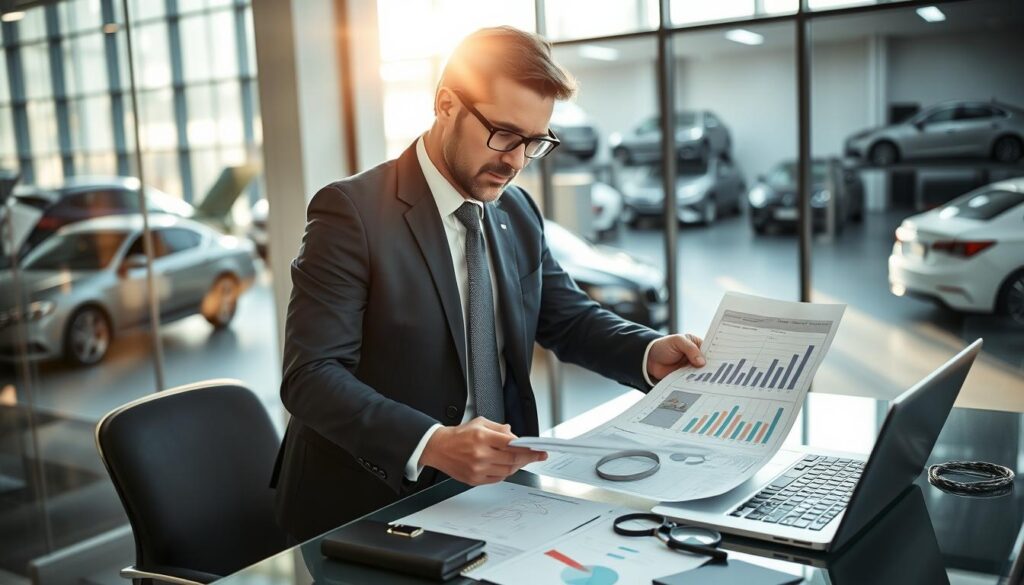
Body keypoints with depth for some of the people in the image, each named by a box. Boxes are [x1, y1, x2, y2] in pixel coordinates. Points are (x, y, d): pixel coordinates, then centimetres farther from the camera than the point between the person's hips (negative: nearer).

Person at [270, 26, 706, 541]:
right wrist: (433, 445, -33)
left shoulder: (517, 212, 7)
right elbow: (311, 375, -19)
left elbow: (571, 319, 16)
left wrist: (650, 354, -5)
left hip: (493, 486, 6)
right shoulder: (352, 211, -14)